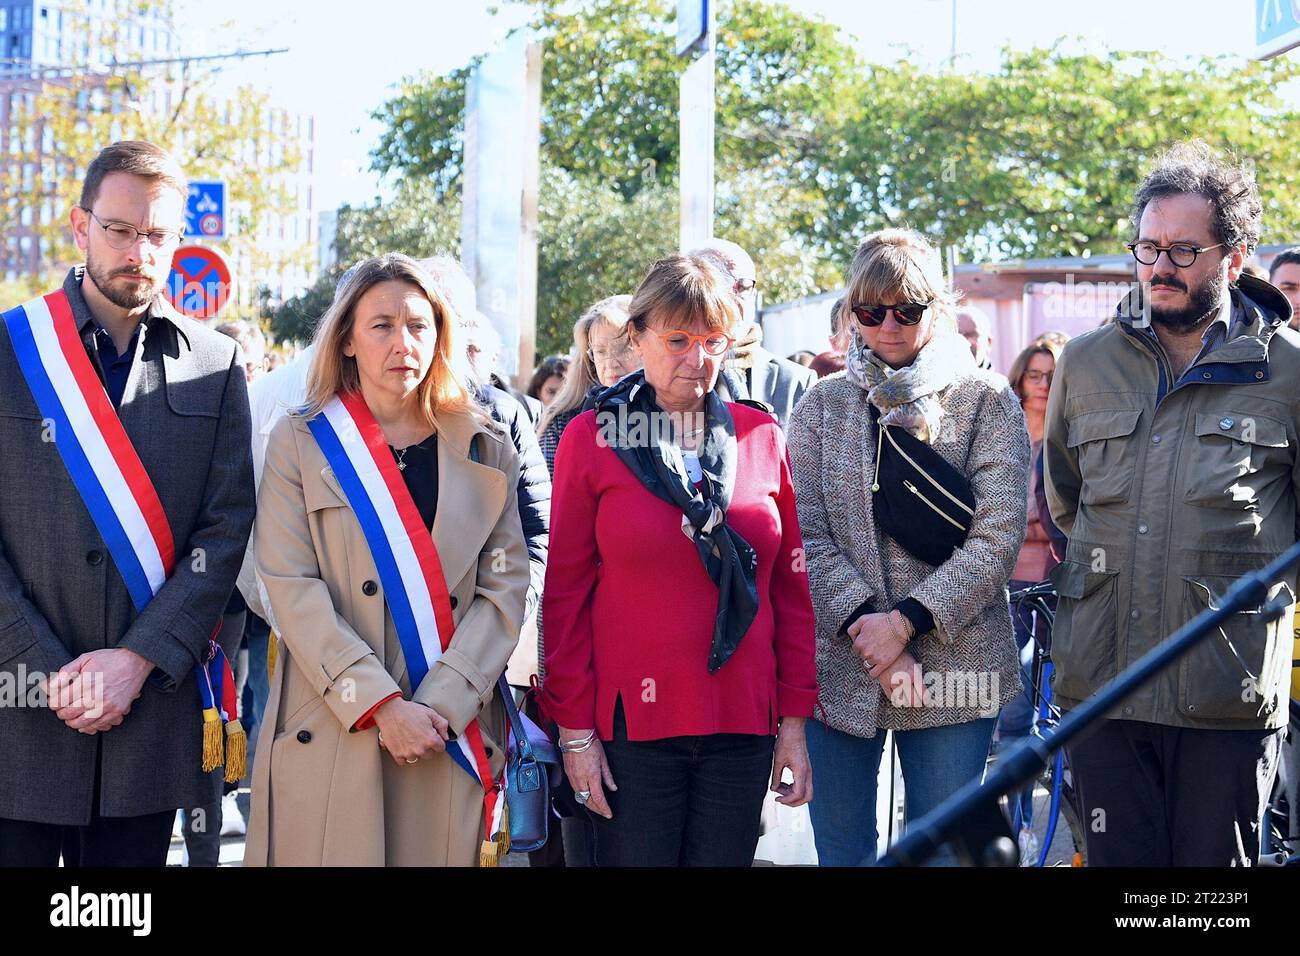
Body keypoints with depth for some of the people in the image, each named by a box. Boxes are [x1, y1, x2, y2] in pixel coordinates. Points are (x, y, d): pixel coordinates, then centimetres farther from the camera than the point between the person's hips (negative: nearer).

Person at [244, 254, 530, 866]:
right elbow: (292, 586, -6)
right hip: (330, 738, -1)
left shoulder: (485, 450, 8)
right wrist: (381, 705, -15)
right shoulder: (301, 443, 3)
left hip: (451, 734, 2)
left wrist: (440, 705, -12)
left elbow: (505, 587, 1)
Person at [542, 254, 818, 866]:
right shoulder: (592, 437, 0)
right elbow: (566, 592, 0)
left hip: (743, 723, 3)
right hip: (631, 724, -2)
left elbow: (791, 587, 9)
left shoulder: (762, 437, 7)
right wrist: (574, 729, -4)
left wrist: (794, 722, 5)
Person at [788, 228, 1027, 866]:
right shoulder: (822, 405, 8)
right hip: (836, 665, 2)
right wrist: (863, 624, -15)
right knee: (841, 852, 8)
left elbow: (998, 537, -7)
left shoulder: (987, 401, 3)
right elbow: (804, 534, -2)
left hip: (953, 667, -2)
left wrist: (906, 621, -15)